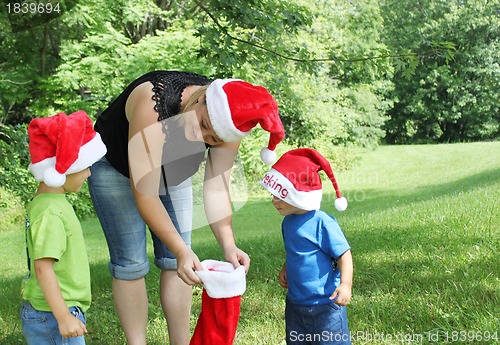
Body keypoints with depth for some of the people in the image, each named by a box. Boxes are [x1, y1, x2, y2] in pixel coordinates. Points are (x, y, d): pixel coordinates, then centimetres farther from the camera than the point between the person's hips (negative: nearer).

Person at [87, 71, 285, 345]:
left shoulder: (227, 121, -25)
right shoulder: (154, 102, -42)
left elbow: (216, 189, -22)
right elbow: (145, 193, -42)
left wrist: (228, 245, -36)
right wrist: (181, 250, -47)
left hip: (170, 171, 4)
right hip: (114, 167, -4)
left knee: (176, 263, -1)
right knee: (131, 264, -9)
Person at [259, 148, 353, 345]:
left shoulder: (322, 223, -20)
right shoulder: (288, 221, 4)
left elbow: (343, 254, -19)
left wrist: (345, 284, -30)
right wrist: (285, 269, 6)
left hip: (324, 305, -8)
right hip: (295, 303, 8)